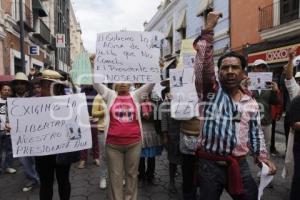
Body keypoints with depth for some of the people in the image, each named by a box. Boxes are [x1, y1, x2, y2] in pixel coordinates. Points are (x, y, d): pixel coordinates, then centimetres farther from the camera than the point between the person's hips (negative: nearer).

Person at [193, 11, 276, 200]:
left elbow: (256, 134, 14)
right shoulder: (211, 90, -3)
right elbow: (204, 62, -17)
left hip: (240, 165, 3)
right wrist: (209, 29, -19)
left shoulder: (251, 103, 7)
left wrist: (263, 157, 5)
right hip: (210, 164, -3)